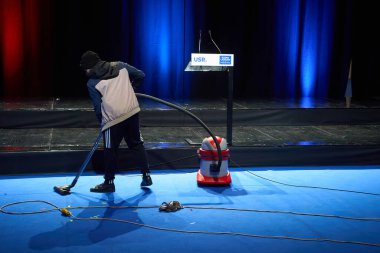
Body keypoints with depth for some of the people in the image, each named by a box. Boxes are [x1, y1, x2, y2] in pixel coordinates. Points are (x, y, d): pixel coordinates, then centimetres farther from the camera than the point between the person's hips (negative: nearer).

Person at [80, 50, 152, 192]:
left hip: (112, 117, -4)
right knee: (137, 144, 17)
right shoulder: (120, 66, 10)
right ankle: (146, 176, 20)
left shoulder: (92, 82, 3)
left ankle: (109, 183, 19)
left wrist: (102, 123, 16)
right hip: (132, 111, 4)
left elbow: (98, 107, 1)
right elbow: (141, 75, 12)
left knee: (110, 150, 9)